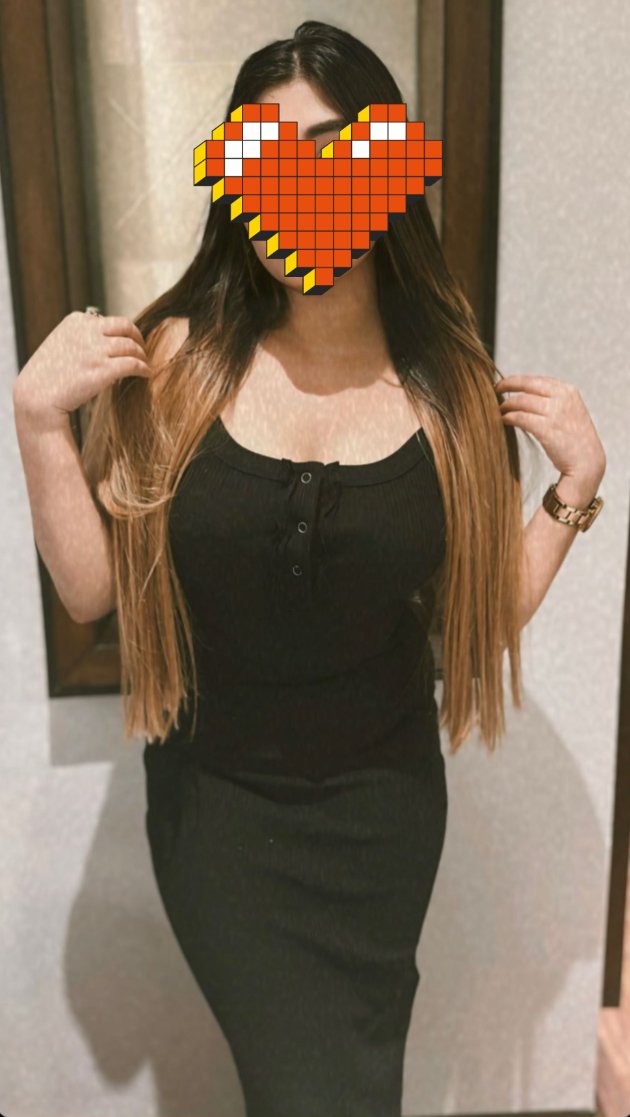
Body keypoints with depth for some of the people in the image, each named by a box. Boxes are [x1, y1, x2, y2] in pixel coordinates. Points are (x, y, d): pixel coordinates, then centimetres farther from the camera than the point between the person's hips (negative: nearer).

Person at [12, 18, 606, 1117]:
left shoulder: (454, 388, -8)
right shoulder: (175, 362, -12)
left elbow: (487, 614, -1)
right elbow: (92, 590, -10)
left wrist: (577, 481, -9)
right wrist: (40, 419, -19)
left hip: (383, 803, 2)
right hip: (216, 798, -1)